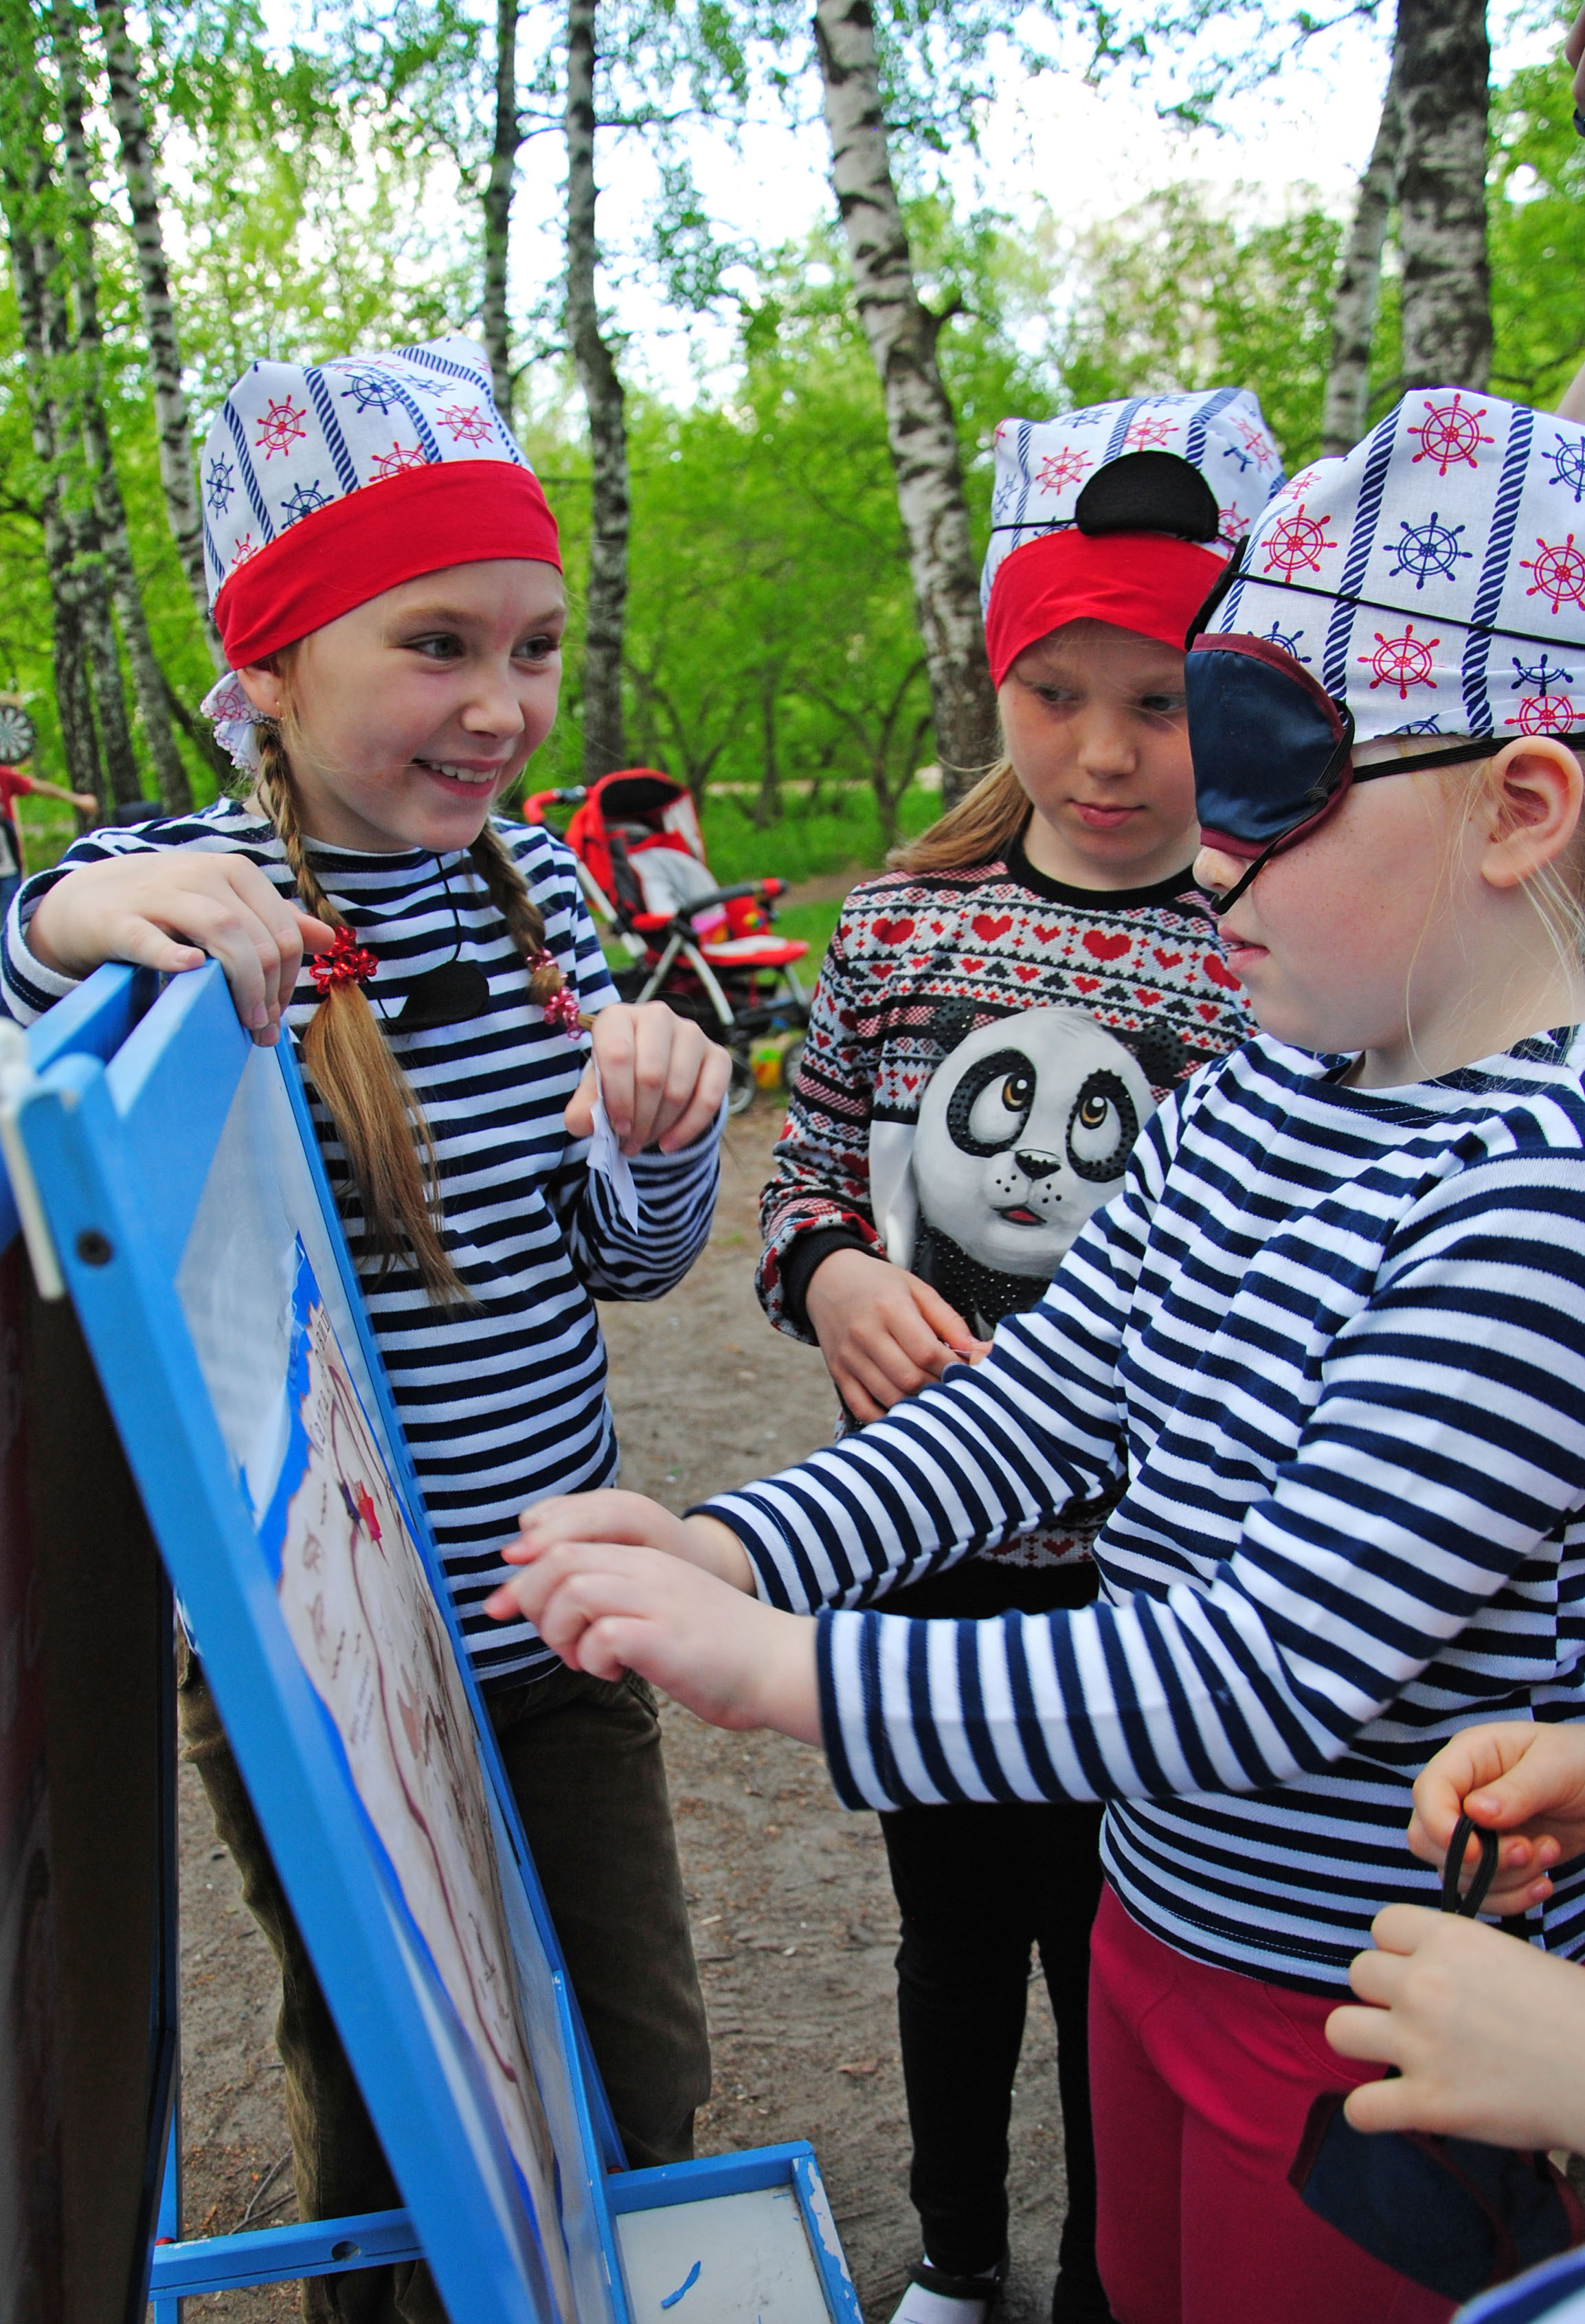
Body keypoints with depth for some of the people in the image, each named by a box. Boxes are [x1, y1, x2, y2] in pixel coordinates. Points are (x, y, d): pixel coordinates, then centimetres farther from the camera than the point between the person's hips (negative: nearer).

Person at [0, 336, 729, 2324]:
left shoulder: (532, 879, -1)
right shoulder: (167, 902, -15)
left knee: (644, 2075, 20)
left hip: (560, 1632, 5)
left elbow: (629, 1262, 3)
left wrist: (669, 1132, -18)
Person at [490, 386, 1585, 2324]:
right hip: (1163, 1920, 7)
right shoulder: (1249, 1092, -1)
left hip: (1376, 2029, -7)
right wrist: (721, 1550, -14)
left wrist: (772, 1667, -31)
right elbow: (1042, 1401, -1)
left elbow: (1275, 1669, -30)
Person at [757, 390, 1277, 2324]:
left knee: (1112, 1967, 17)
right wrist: (837, 1279, -15)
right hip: (916, 1539, 4)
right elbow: (805, 1188, 6)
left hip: (1142, 1591, -3)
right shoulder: (901, 922, -2)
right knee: (952, 1929, 25)